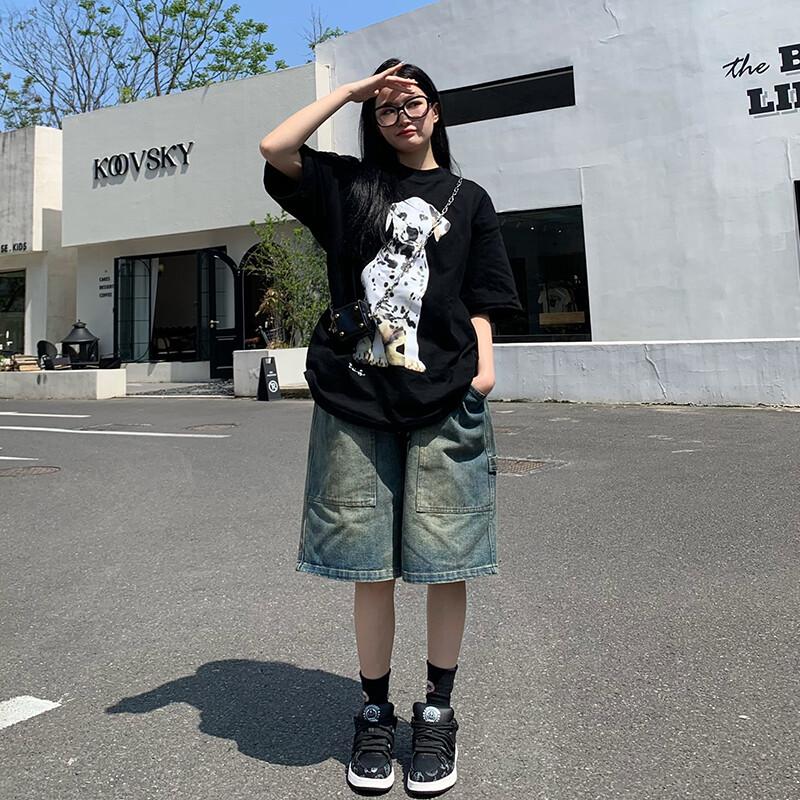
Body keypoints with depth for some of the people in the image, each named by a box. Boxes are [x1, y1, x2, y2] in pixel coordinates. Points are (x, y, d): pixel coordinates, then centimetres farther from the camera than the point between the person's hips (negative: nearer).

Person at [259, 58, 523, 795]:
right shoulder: (349, 185, 18)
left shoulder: (468, 200, 18)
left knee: (445, 564, 0)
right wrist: (350, 90, 10)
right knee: (370, 567, 3)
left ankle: (437, 714, 18)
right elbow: (275, 148, 4)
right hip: (356, 399, 1)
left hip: (443, 402, 0)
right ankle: (376, 713, 20)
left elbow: (481, 299, 12)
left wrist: (484, 364, -4)